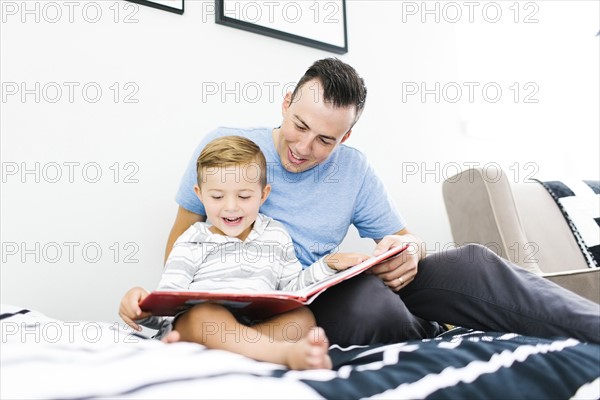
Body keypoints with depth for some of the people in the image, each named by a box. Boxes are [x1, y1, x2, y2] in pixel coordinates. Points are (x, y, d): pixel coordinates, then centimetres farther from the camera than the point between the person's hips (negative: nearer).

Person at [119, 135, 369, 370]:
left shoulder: (276, 236, 17)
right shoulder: (191, 244, 7)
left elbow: (291, 288, 22)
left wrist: (328, 265, 9)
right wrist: (144, 308, -20)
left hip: (261, 325, 3)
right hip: (200, 321, -3)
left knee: (303, 317, -26)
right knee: (203, 313, -37)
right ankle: (287, 354, -50)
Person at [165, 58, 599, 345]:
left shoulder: (353, 170, 0)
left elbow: (405, 238, 6)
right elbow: (183, 236, 1)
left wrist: (409, 249, -19)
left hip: (327, 292, 3)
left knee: (470, 262, -16)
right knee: (369, 303, -37)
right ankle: (431, 336, -6)